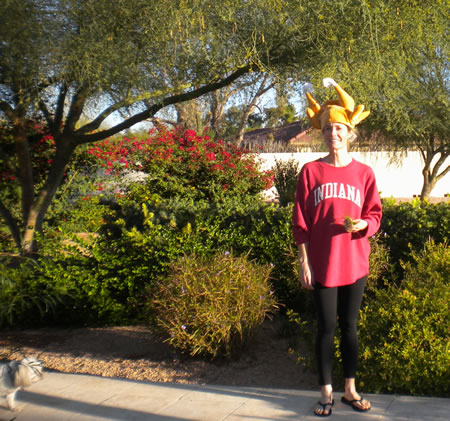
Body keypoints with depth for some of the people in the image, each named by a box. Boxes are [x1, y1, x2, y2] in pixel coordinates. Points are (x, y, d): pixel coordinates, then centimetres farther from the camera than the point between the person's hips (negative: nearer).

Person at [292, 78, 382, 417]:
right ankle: (326, 393, 17)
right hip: (322, 264, -1)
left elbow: (375, 215, 6)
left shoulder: (364, 173, 3)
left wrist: (362, 224, -17)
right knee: (327, 327, 4)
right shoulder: (311, 171, -1)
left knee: (350, 326, 11)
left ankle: (350, 390, 24)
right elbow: (301, 221, -1)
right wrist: (304, 262, -5)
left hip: (354, 263, 1)